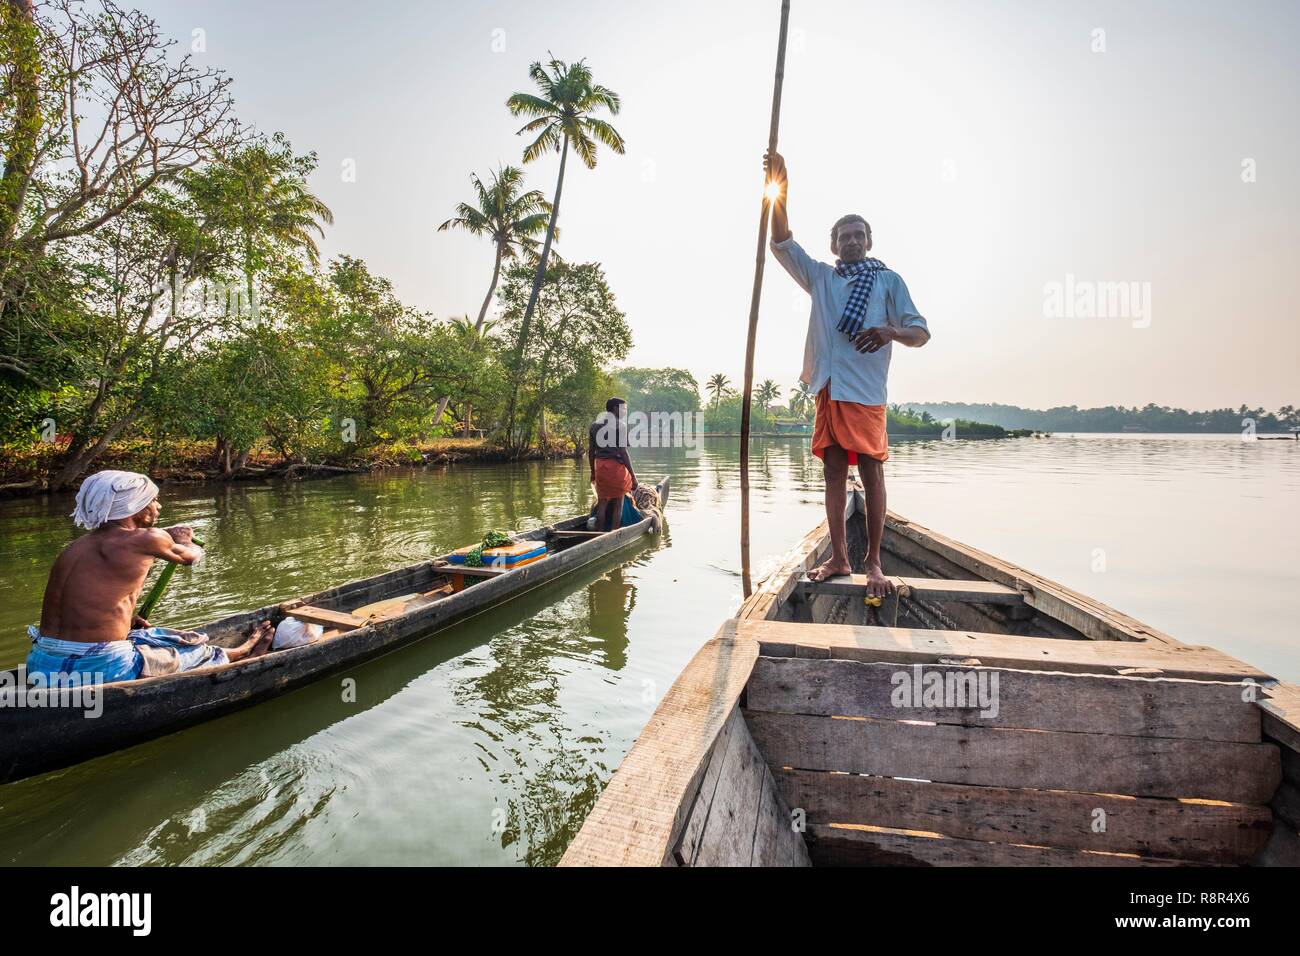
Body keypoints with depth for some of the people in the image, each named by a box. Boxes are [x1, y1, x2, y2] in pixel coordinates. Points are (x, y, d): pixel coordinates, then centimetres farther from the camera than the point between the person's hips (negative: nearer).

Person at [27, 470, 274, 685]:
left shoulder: (79, 545, 10)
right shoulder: (148, 539, -11)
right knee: (196, 652, 17)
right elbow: (191, 556, 11)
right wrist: (183, 540, 32)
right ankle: (241, 652, 47)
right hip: (98, 669, -8)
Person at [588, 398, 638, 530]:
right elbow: (623, 452, -14)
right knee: (618, 503, 4)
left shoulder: (594, 426, 11)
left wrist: (593, 472, 21)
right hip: (616, 466, -6)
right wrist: (633, 475, -11)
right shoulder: (620, 425, -8)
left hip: (600, 466, 6)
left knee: (602, 501, 12)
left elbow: (590, 452, 13)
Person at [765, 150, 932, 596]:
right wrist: (780, 196, -1)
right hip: (827, 387, 3)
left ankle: (874, 563, 2)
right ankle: (838, 557, 13)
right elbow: (783, 245, 12)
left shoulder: (889, 280, 11)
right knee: (833, 472, 5)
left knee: (871, 471, -5)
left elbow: (921, 332, 6)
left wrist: (891, 331, -17)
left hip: (865, 390, -3)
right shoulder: (821, 277, 20)